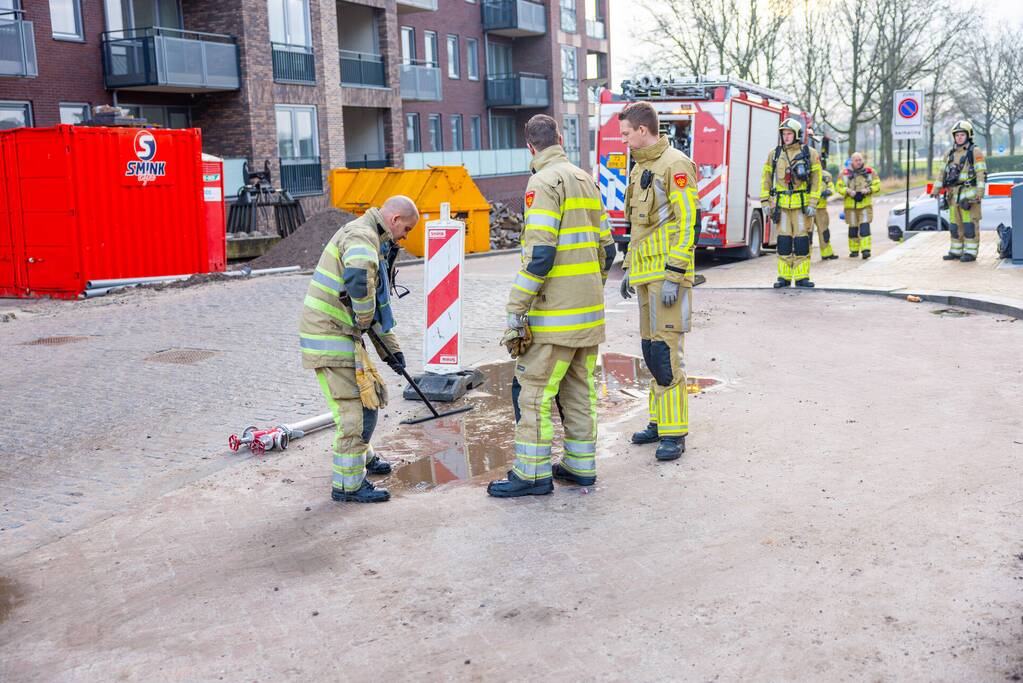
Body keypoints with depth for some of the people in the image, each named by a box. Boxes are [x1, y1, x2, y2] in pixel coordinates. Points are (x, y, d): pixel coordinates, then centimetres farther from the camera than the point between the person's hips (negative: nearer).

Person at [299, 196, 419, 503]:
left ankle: (362, 458, 40)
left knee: (371, 395, 22)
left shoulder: (372, 241, 20)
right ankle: (348, 484, 3)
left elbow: (378, 303, 25)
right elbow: (358, 276, -39)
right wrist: (364, 317, -22)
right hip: (330, 336, -10)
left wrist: (390, 348, 24)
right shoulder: (361, 236, -15)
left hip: (343, 335, 10)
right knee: (354, 409, -7)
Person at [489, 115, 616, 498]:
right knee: (578, 390, 14)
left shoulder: (544, 182, -12)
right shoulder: (586, 180, 14)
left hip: (556, 313, -8)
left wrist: (517, 310, -17)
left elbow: (540, 254, -20)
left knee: (533, 390, -1)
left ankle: (533, 474, 3)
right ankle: (580, 466, 22)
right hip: (589, 309, 9)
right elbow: (605, 246, 17)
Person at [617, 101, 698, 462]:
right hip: (645, 275, 9)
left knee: (666, 353, -9)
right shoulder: (640, 168, 18)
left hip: (668, 275, -9)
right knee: (651, 351, 12)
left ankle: (674, 433, -3)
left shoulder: (675, 165, -10)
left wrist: (673, 276, -21)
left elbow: (688, 223, -16)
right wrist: (630, 269, 22)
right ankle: (660, 421, 22)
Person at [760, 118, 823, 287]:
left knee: (802, 240, -1)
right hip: (781, 204, 2)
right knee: (784, 241, 2)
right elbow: (766, 179, 10)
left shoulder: (810, 153, 1)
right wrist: (765, 201, 2)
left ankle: (801, 277, 6)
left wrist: (813, 203, -9)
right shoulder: (774, 154, 8)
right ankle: (784, 277, 8)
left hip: (802, 203, -2)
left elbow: (816, 180, -1)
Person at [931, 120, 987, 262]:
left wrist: (980, 191, -20)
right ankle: (956, 252, 15)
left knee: (970, 223, -5)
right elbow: (943, 173, 19)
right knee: (955, 224, 9)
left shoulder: (975, 151, -4)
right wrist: (936, 189, 11)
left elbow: (981, 173, -11)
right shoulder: (951, 153, 16)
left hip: (969, 195, -7)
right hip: (954, 195, 7)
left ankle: (971, 253, -2)